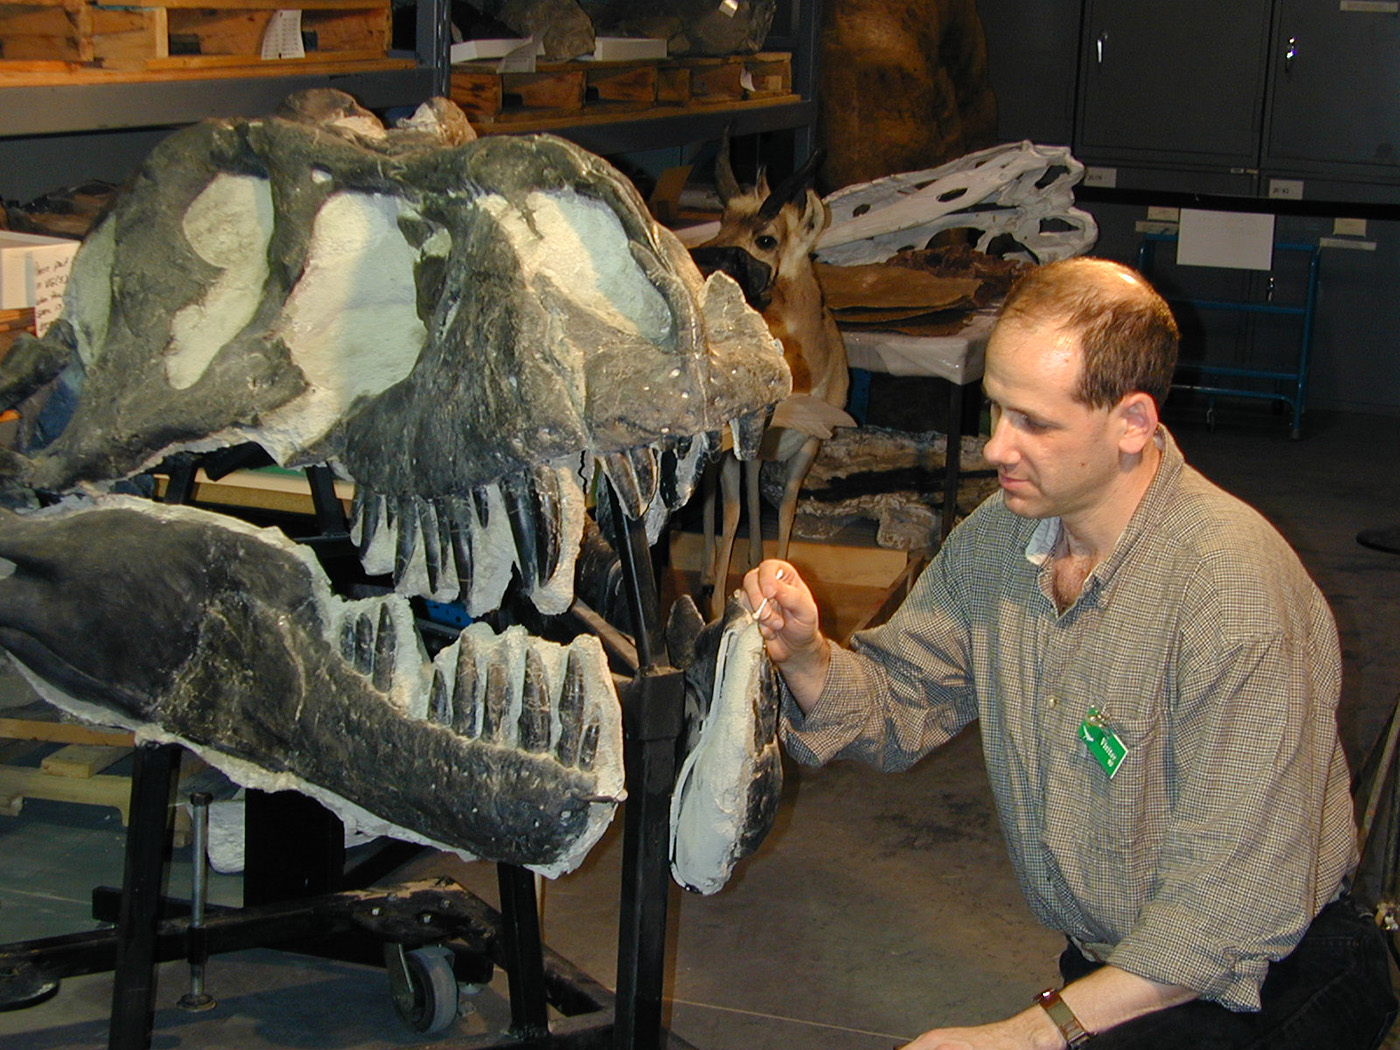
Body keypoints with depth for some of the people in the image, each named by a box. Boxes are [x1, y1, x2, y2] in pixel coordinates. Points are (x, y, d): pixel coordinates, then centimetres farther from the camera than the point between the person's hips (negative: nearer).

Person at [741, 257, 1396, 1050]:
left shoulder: (1236, 586, -26)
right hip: (1110, 965, 7)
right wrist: (807, 656, -14)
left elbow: (1236, 907, -27)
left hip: (1269, 980, -6)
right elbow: (896, 707, 7)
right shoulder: (997, 535, -2)